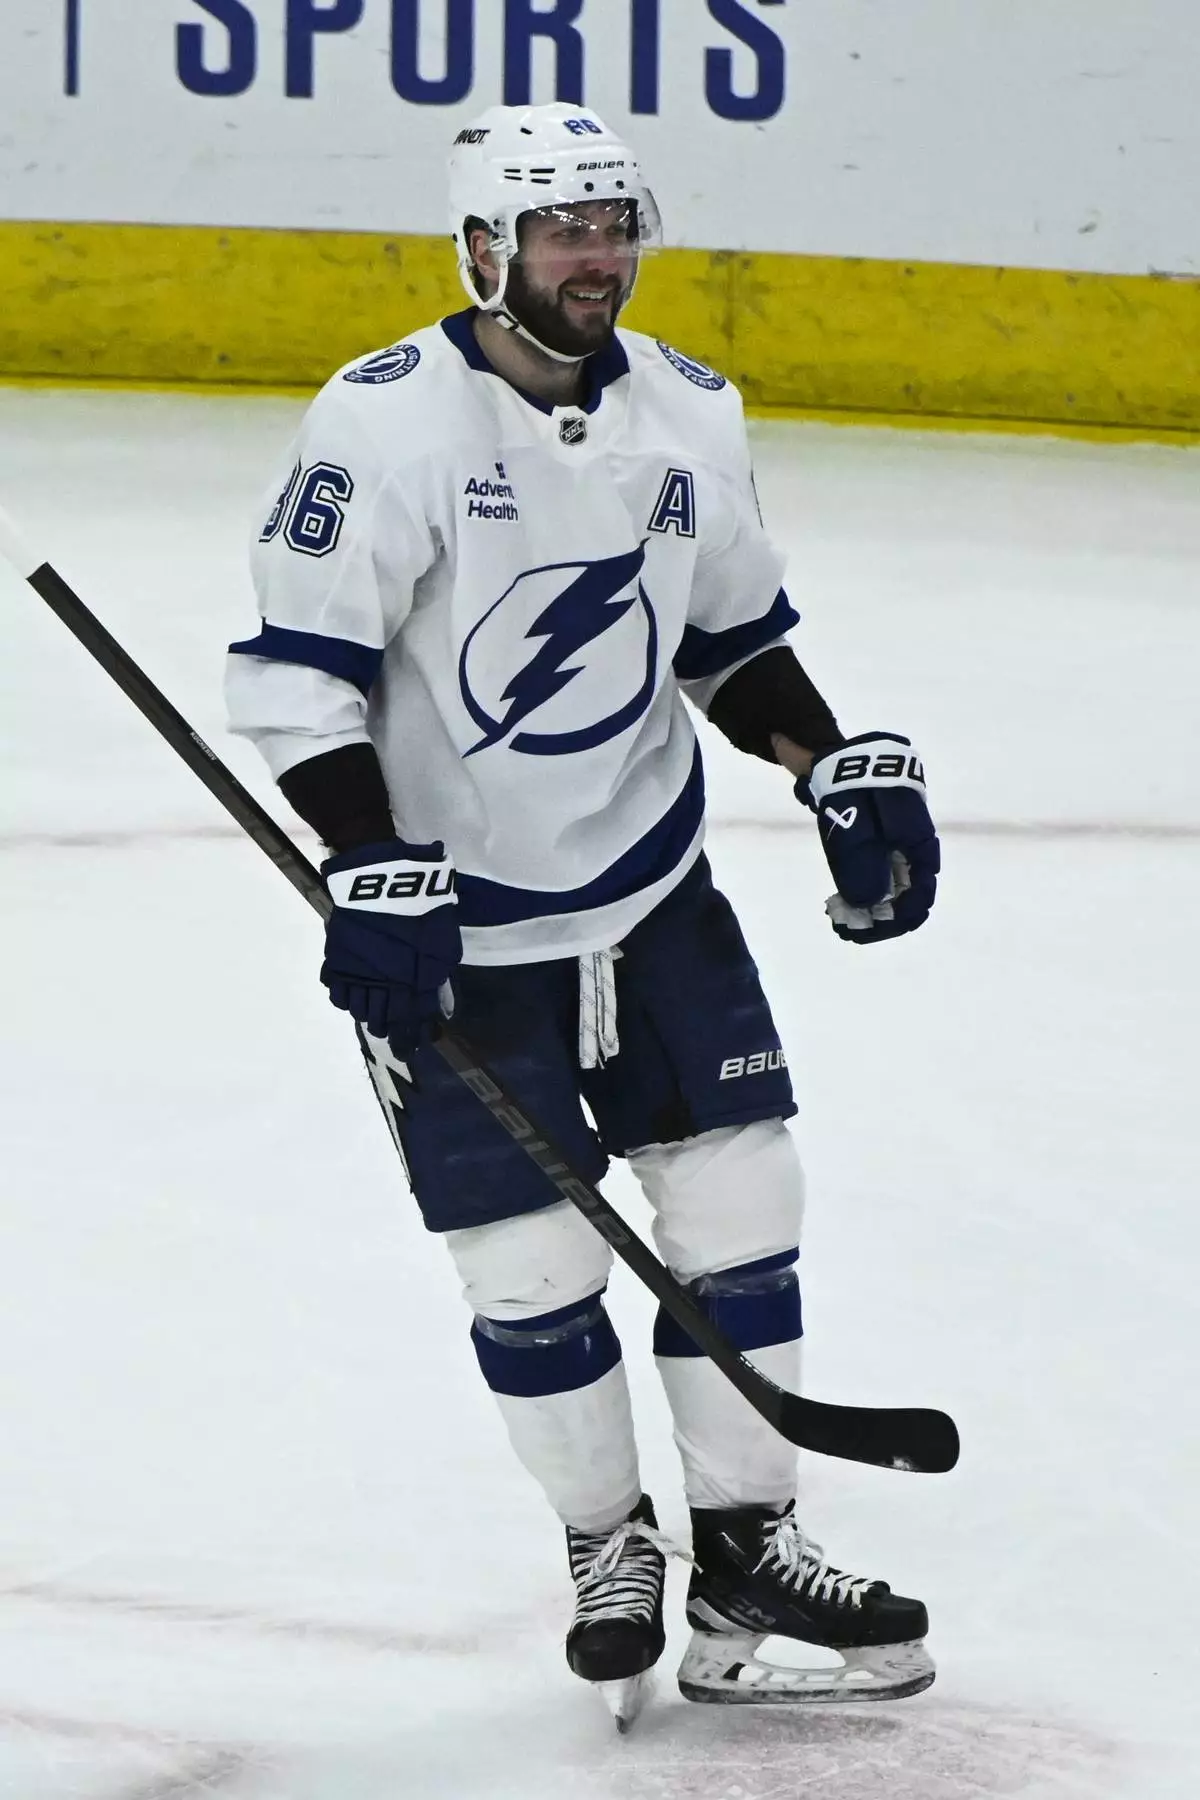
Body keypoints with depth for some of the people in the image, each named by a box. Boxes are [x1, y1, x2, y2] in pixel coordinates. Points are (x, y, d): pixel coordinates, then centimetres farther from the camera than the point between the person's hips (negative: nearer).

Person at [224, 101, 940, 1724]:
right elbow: (298, 668, -18)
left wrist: (849, 779, 3)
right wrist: (373, 872, -24)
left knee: (738, 1205, 2)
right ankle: (608, 1548, 23)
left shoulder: (689, 417, 1)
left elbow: (738, 637, 15)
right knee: (531, 1264, 1)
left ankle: (746, 1557, 12)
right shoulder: (389, 423, -18)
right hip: (456, 928, -5)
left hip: (653, 888, 5)